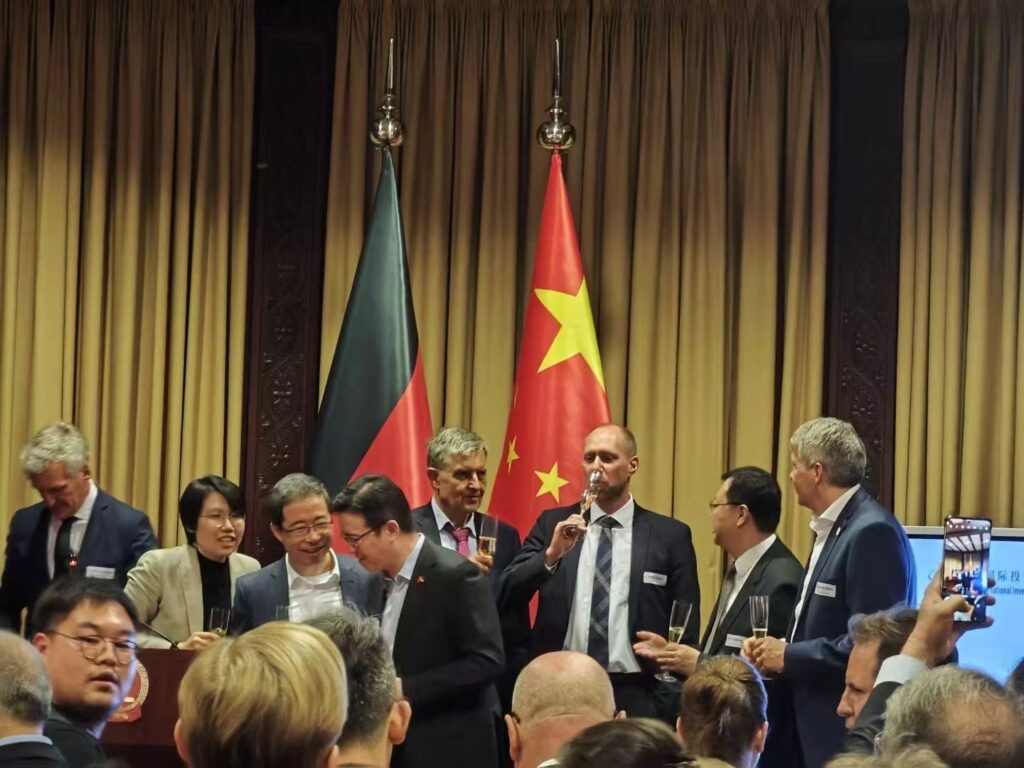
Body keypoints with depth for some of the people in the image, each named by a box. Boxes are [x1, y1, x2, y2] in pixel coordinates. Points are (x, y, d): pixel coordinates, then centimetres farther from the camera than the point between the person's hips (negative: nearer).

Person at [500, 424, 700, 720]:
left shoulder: (670, 535, 3)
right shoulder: (553, 524, 7)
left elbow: (685, 632, 4)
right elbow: (505, 598, -1)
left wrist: (673, 705, -3)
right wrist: (551, 555, -16)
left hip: (634, 698, -1)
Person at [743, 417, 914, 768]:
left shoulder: (873, 532, -17)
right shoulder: (831, 528, 14)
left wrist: (788, 657, -16)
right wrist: (778, 648, 4)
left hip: (846, 728, -9)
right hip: (810, 725, 9)